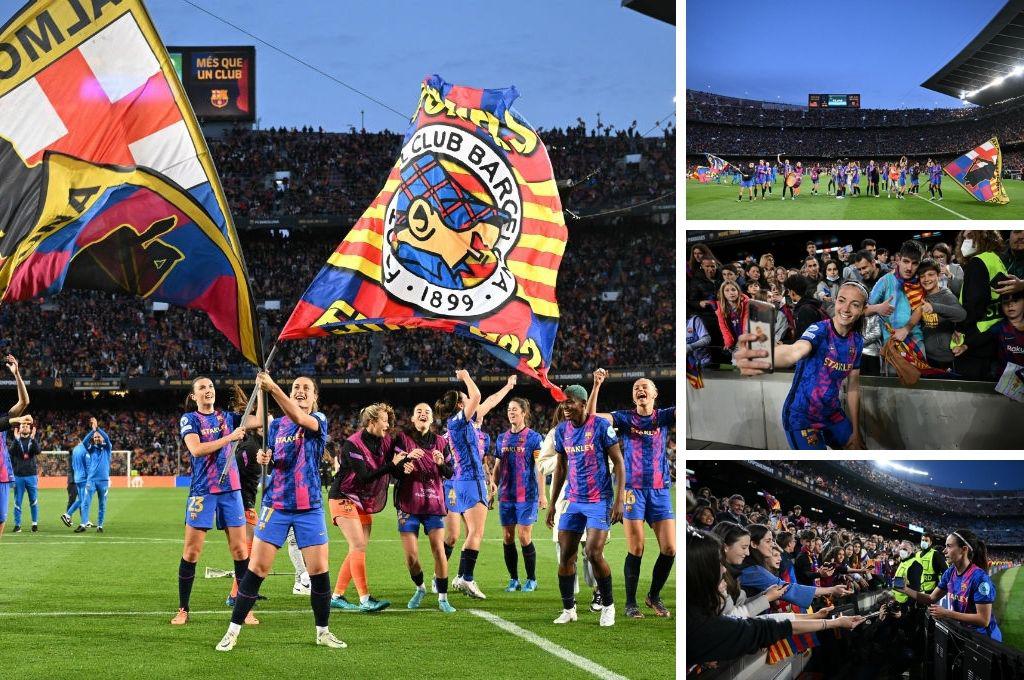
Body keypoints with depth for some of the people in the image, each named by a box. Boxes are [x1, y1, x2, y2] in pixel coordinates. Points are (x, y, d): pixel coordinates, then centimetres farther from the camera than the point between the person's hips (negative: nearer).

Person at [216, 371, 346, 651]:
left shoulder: (319, 420, -3)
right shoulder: (277, 424, 8)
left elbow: (299, 418, -26)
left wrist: (272, 387, -38)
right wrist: (263, 458, -9)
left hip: (309, 508, -2)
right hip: (276, 505, 2)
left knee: (319, 571, -1)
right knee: (256, 569, -3)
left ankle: (323, 631, 16)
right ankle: (233, 631, 3)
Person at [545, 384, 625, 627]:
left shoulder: (601, 426, -11)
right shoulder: (562, 430, 6)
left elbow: (618, 463, -8)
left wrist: (619, 500, -15)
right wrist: (552, 504, 16)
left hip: (600, 500, -5)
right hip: (574, 501, 5)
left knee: (594, 553, -15)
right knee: (565, 556, 1)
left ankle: (608, 606, 3)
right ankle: (568, 609, 13)